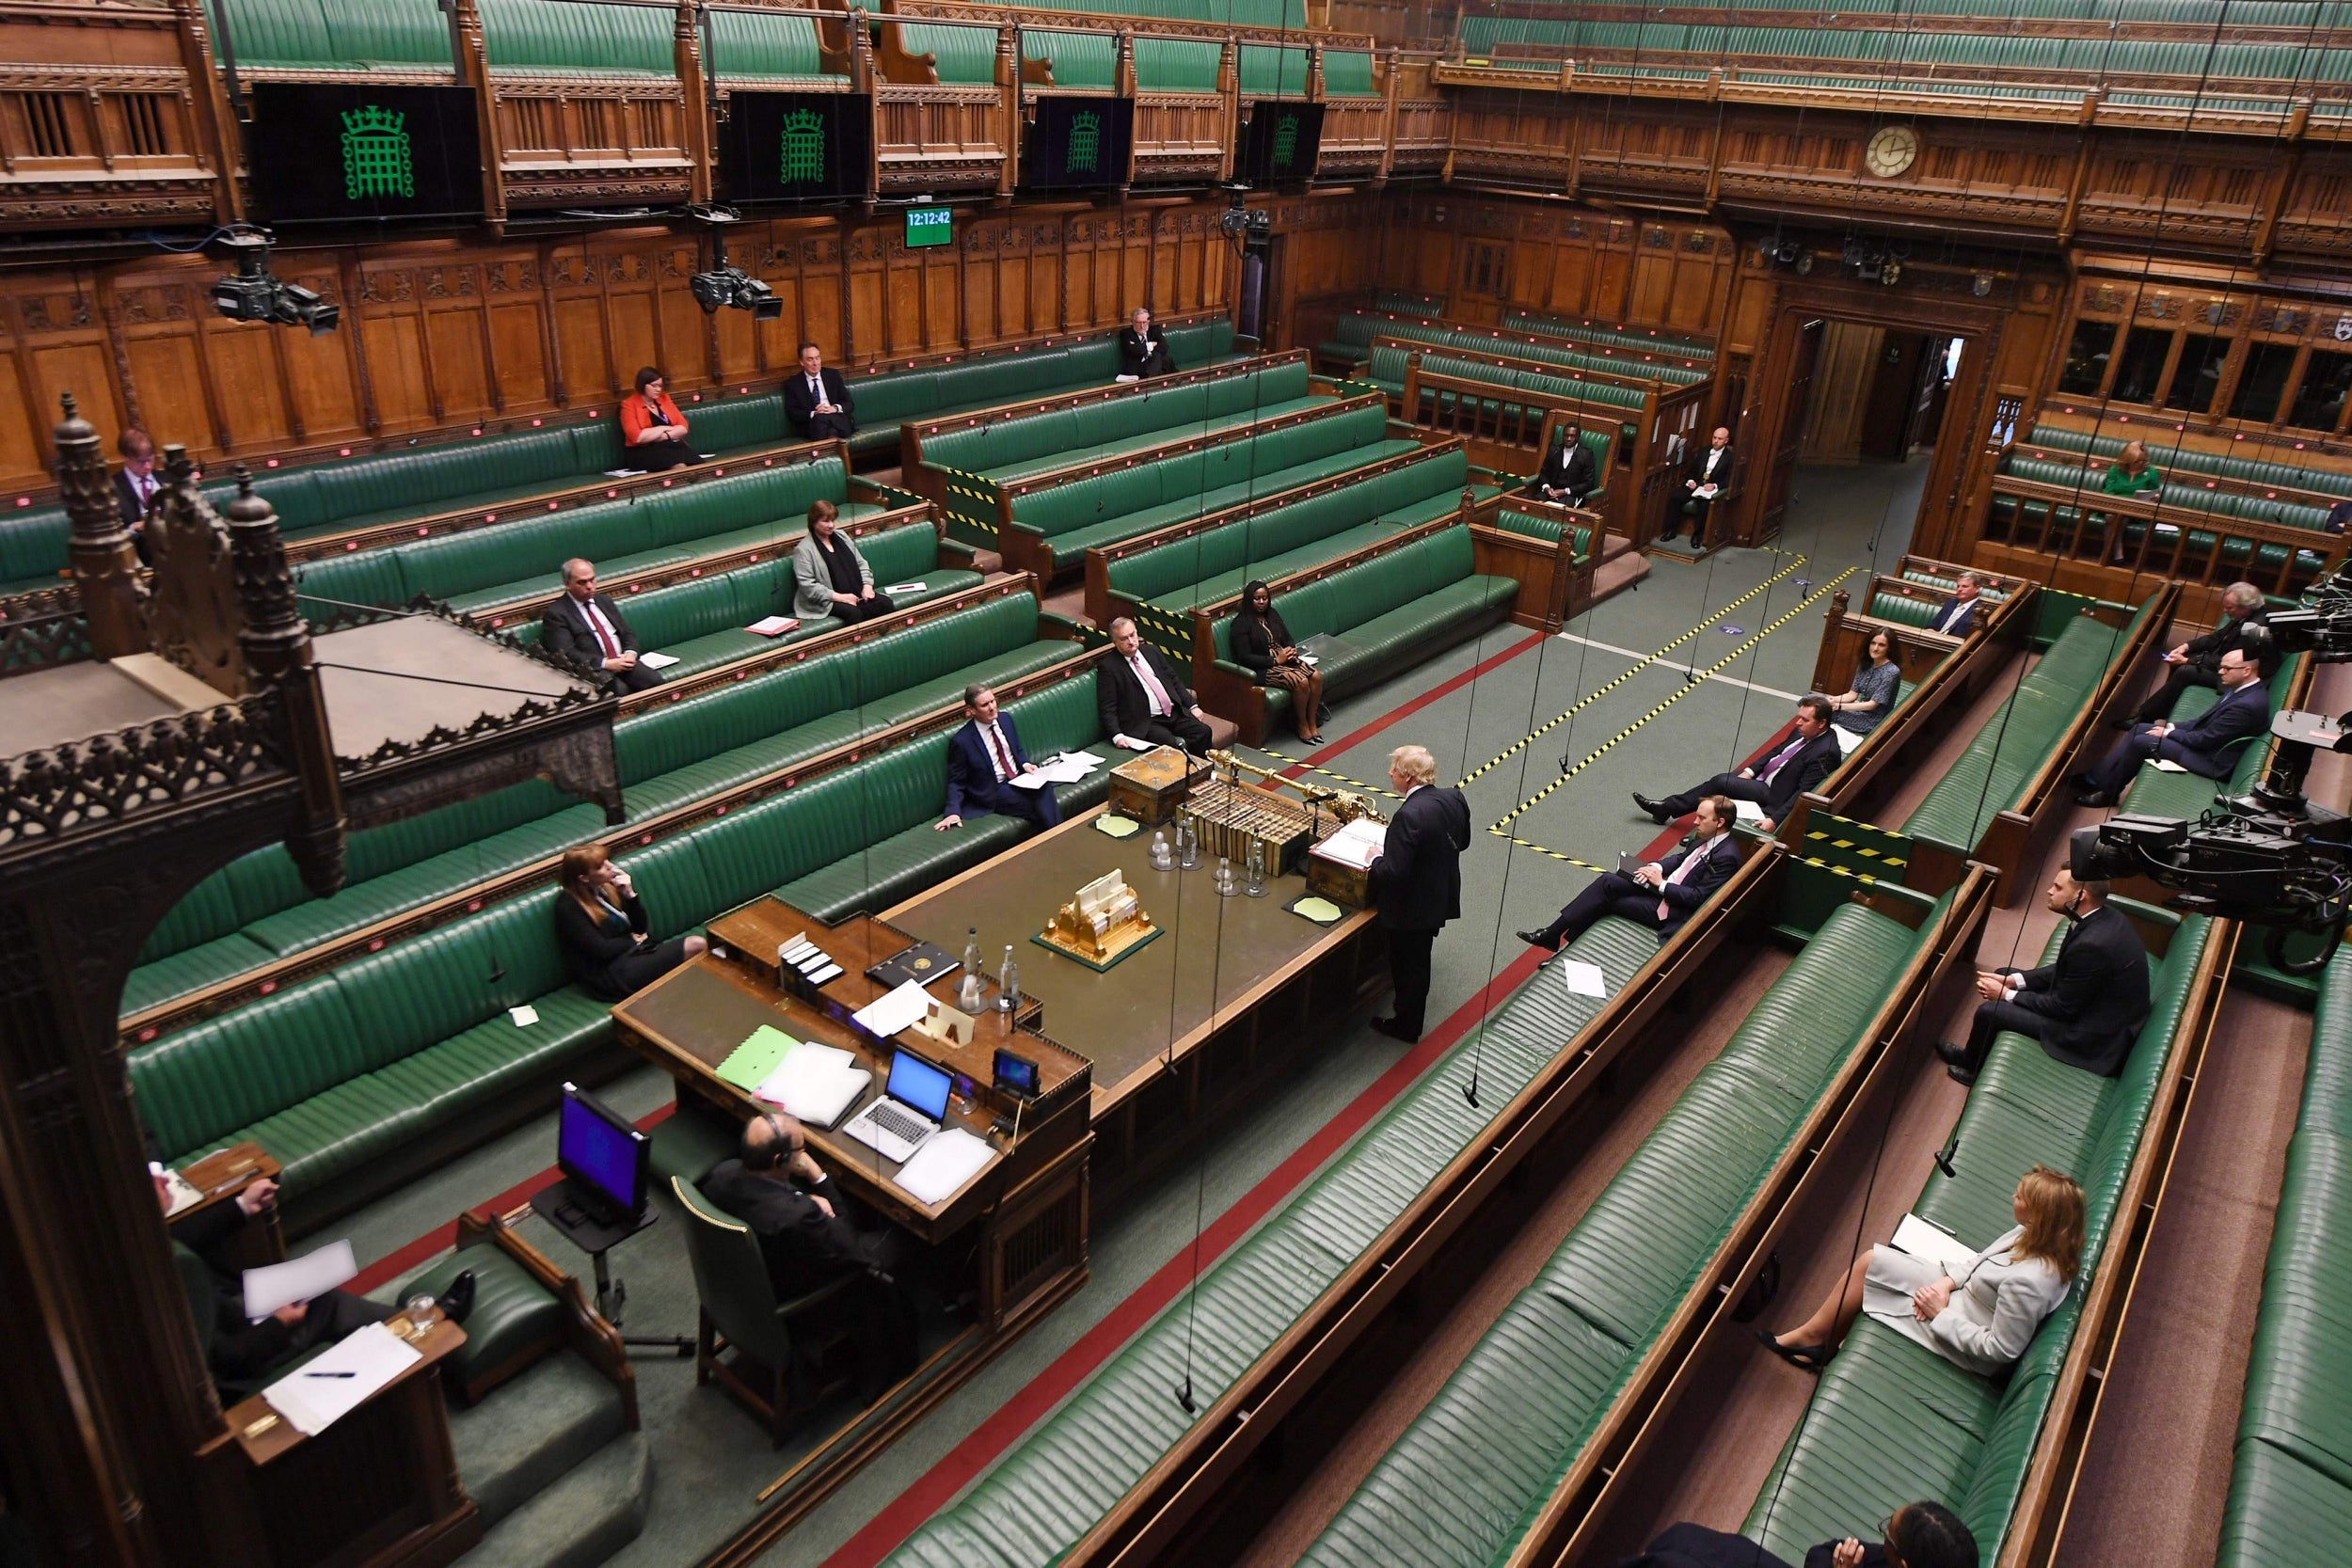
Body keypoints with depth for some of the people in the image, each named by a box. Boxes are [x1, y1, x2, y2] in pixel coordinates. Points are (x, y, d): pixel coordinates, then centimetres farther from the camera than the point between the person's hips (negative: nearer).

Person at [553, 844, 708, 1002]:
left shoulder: (607, 887, 7)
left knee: (698, 944, -16)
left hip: (633, 953, 8)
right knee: (697, 947, -19)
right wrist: (632, 939, 1)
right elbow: (602, 950, -16)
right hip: (610, 975, -8)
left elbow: (641, 927, 11)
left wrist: (630, 894, -5)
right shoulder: (568, 906, -14)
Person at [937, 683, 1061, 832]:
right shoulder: (961, 741, -11)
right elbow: (956, 782, -3)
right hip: (995, 792, -5)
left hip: (1020, 778, 5)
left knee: (1043, 788, -31)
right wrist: (953, 812, -18)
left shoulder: (1005, 719, 6)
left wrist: (1025, 764, 0)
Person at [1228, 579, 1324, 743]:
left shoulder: (1272, 614, 12)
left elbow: (1288, 639, 19)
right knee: (1301, 682, -28)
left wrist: (1291, 651, -6)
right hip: (1262, 668, -7)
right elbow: (1244, 657, -16)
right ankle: (1302, 725, -7)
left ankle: (1312, 723, -6)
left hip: (1283, 659, 7)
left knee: (1316, 676, -17)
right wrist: (1275, 660, -19)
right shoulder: (1241, 623, -11)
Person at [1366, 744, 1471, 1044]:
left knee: (1408, 966, 15)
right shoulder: (1454, 799, -9)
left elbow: (1392, 873, -32)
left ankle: (1406, 1027, 35)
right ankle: (1411, 1016, 49)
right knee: (1419, 961, 28)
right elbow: (1462, 841, 9)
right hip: (1440, 899, 8)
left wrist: (1377, 857, -13)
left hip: (1411, 909, -8)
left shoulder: (1409, 816, -33)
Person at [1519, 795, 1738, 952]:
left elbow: (1697, 897, -21)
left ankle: (1554, 936, -2)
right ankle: (1553, 933, -11)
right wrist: (1657, 867, 1)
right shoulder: (1703, 837, 7)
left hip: (1670, 909, -8)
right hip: (1661, 886, 8)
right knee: (1607, 881, -11)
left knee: (1605, 900, -13)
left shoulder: (1726, 856, -19)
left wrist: (1661, 884, -16)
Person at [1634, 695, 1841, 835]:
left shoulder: (1825, 752, -24)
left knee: (1721, 782, -16)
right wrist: (1750, 771, 3)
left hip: (1773, 794, -9)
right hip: (1762, 777, 9)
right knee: (1721, 780, -2)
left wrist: (1775, 819, -33)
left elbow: (1803, 792, -27)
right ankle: (1666, 808, -1)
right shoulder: (1803, 731, 2)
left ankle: (1667, 808, -5)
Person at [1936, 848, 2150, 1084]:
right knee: (2003, 975, 14)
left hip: (2095, 1033, -10)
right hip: (2097, 1006, 10)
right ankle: (1975, 1054, 31)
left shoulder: (2092, 944, -33)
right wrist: (2012, 980, 1)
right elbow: (2065, 970, 10)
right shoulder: (2105, 919, -3)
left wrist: (2007, 995, -9)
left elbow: (2062, 1007, -22)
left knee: (1990, 1010, -10)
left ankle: (1972, 1067, 20)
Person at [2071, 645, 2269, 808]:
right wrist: (2172, 726, 3)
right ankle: (2098, 778, 4)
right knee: (2139, 729, 4)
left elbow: (2206, 739, -22)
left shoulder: (2248, 705, -27)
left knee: (2141, 742, -15)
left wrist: (2169, 732, -10)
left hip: (2209, 760, -10)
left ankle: (2106, 793, -1)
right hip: (2204, 742, 10)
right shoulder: (2241, 688, 5)